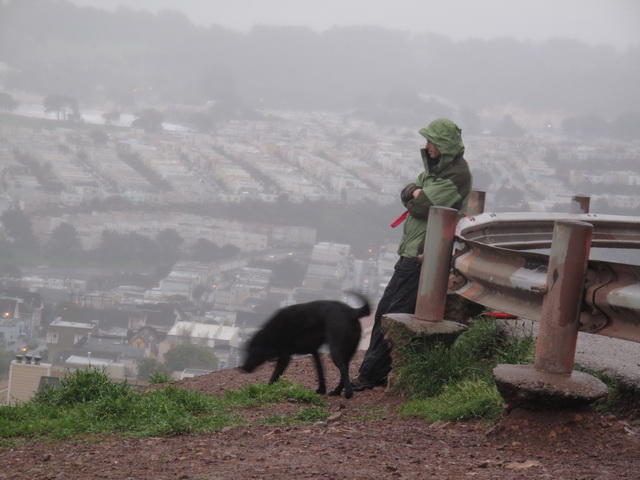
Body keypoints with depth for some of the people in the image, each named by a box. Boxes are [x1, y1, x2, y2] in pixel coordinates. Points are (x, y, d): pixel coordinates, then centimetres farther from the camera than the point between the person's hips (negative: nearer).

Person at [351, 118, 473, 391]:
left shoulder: (457, 174, -16)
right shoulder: (436, 166, 16)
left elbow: (422, 207, -23)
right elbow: (406, 194, 11)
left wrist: (415, 199, -2)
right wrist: (417, 193, -10)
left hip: (422, 256, -10)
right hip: (411, 252, 10)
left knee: (393, 316, -7)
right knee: (384, 310, 13)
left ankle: (371, 374, -2)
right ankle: (373, 372, 21)